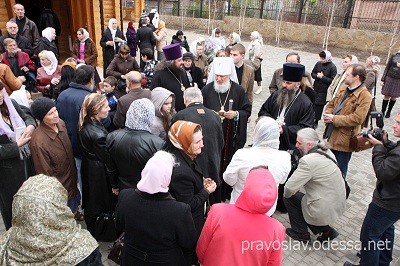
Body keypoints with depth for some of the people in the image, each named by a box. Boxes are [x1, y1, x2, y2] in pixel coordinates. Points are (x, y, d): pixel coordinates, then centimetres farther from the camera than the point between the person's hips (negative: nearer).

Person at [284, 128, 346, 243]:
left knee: (289, 197, 6)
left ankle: (300, 233, 21)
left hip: (325, 210, -8)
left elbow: (289, 188, -22)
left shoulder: (308, 160, -26)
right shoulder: (326, 151, 1)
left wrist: (286, 193, 0)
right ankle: (325, 230, 22)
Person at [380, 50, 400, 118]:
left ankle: (389, 112, 24)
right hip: (389, 78, 0)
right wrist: (382, 79, 1)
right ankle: (383, 111, 14)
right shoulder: (394, 55, 1)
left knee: (393, 97, 8)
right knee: (386, 96, 2)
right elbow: (387, 68, 4)